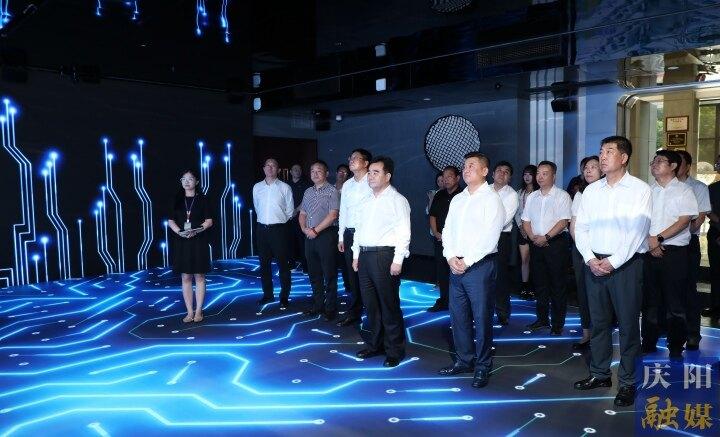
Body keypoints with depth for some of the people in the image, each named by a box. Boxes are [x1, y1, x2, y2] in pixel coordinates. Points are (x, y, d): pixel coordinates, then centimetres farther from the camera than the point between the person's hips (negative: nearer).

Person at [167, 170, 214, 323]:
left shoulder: (202, 199, 1)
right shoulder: (177, 200, 8)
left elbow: (209, 221, -2)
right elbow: (171, 221, 6)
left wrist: (197, 230, -18)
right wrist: (179, 231, -13)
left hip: (199, 242, -2)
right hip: (182, 243, 2)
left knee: (199, 276, 1)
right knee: (186, 277, 4)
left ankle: (198, 311, 8)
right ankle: (189, 312, 10)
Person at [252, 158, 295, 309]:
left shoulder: (285, 187, -4)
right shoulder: (257, 187, 6)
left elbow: (290, 210, 2)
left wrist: (280, 222, 8)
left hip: (279, 229, -4)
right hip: (262, 228, 4)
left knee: (283, 264, 0)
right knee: (264, 263, 12)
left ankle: (284, 296, 9)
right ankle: (267, 294, 24)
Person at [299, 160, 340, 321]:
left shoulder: (332, 191, -5)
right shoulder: (308, 192, 15)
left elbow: (332, 215, -14)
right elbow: (302, 214, 17)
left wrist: (315, 230, -15)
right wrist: (304, 228, -2)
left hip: (326, 235, -6)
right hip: (310, 236, 7)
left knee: (329, 274, -1)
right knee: (314, 273, 12)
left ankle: (330, 308, 8)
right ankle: (318, 305, 23)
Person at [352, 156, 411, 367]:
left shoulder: (397, 200, -6)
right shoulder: (367, 200, 17)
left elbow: (404, 233, -12)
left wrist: (397, 260, -17)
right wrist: (356, 255, 16)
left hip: (384, 256, -7)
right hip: (365, 255, 7)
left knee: (389, 305, -1)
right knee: (370, 304, 15)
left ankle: (394, 350, 12)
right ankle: (375, 344, 30)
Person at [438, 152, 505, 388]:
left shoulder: (491, 199, -5)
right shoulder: (457, 200, 15)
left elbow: (490, 237, -13)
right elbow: (448, 231, 13)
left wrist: (466, 261, -14)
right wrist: (451, 257, -3)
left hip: (480, 265, -6)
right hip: (456, 265, 6)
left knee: (482, 317, 1)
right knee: (458, 315, 12)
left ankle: (482, 366, 14)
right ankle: (464, 360, 26)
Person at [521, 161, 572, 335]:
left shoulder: (562, 196, -3)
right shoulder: (531, 197, 13)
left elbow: (563, 222, -12)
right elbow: (526, 221, 12)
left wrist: (546, 237, -16)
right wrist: (533, 237, -4)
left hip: (556, 243, -5)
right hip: (536, 244, 5)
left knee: (557, 285, -1)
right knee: (540, 283, 12)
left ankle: (558, 323, 7)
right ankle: (542, 318, 23)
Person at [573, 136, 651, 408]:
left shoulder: (640, 190, -4)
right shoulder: (591, 190, 9)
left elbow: (637, 232, -11)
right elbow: (581, 228, 7)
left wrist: (613, 262, -15)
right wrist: (590, 259, -7)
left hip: (626, 264, -4)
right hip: (594, 264, 4)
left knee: (628, 324, 3)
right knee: (598, 322, 12)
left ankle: (627, 383, 15)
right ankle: (600, 374, 26)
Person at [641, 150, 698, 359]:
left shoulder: (684, 190, 2)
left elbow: (685, 220, -8)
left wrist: (659, 238, -14)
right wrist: (649, 241, -8)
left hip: (675, 253, -3)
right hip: (649, 252, 3)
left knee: (675, 302, 1)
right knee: (650, 300, 9)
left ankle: (676, 346, 13)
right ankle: (648, 343, 19)